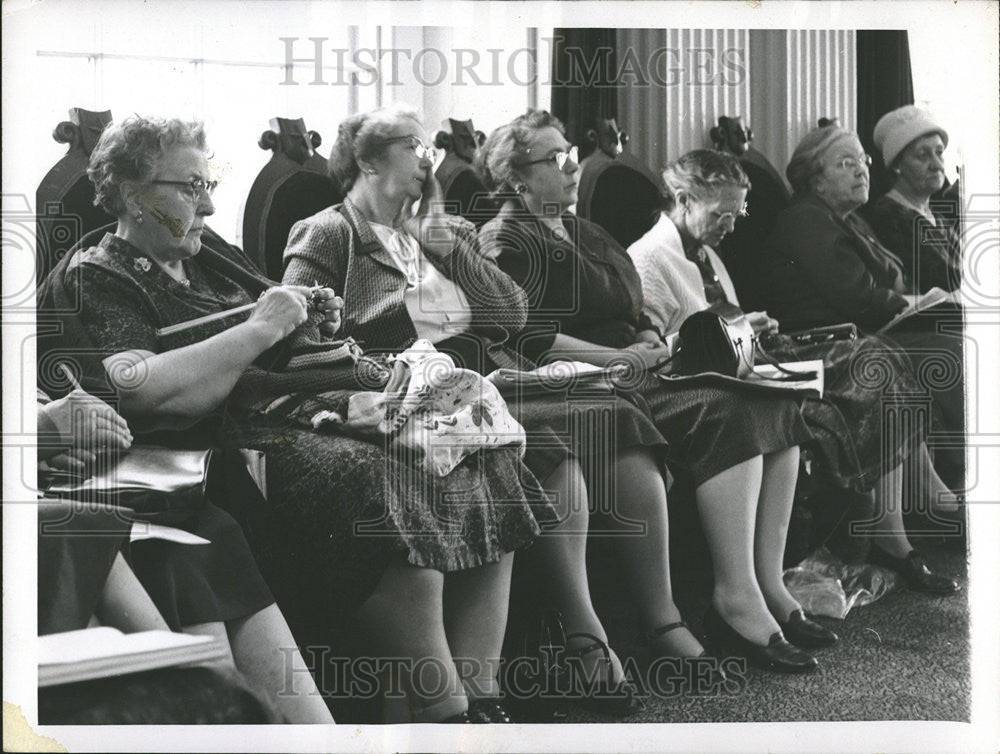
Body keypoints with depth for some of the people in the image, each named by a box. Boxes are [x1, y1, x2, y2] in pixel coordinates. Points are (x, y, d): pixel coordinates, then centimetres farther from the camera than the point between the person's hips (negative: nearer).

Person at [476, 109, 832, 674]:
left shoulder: (579, 230, 28)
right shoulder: (509, 240, -1)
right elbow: (528, 337, -14)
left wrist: (652, 341, 5)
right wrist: (620, 356, -16)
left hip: (633, 368, 9)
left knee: (775, 403, -12)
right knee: (726, 413, -30)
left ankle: (769, 583, -15)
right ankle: (736, 598, -30)